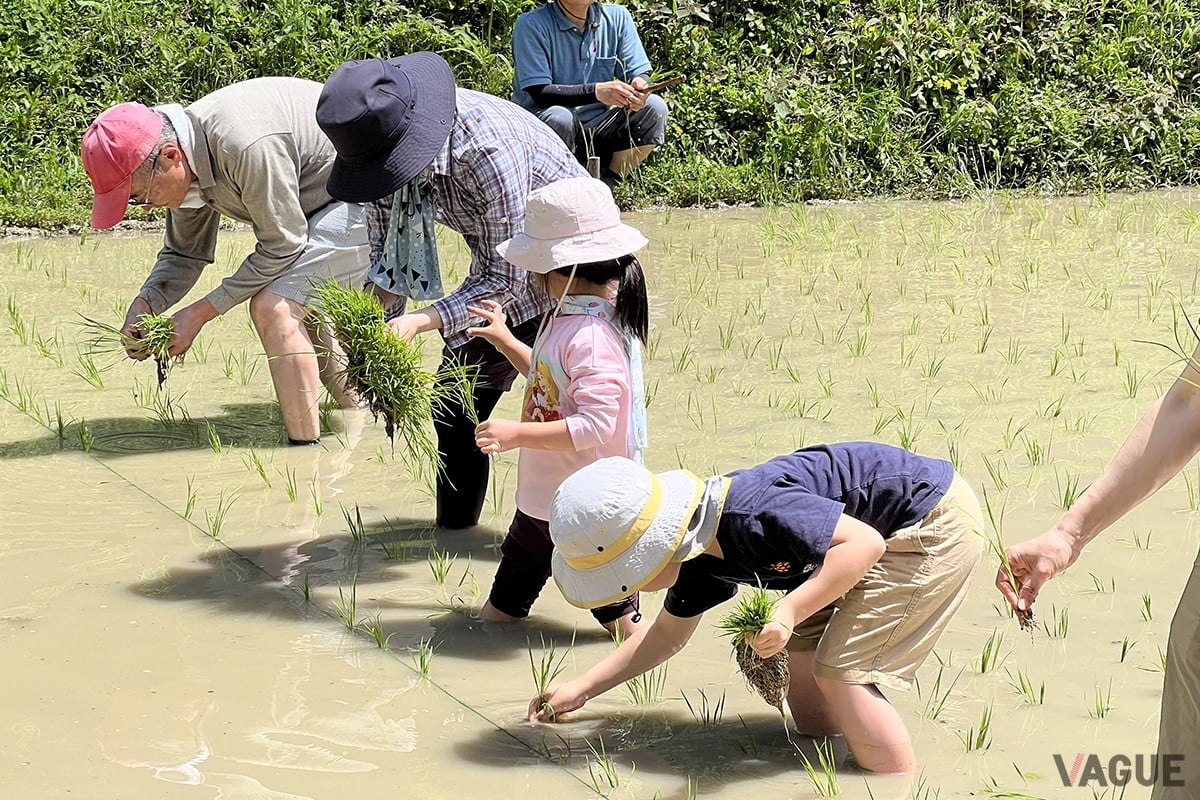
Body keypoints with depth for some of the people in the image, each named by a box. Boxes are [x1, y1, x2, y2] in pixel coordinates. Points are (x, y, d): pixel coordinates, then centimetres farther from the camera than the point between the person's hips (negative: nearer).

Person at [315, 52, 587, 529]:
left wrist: (421, 322, -39)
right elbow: (388, 245, -4)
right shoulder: (384, 140, -17)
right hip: (500, 264, 8)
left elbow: (504, 279, -30)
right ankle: (454, 528, 24)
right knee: (455, 403, 11)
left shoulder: (489, 150, -38)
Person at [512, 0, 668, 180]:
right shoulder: (532, 25, -12)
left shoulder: (617, 17, 3)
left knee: (654, 107, -16)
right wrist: (596, 91, -33)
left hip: (596, 129, 5)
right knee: (558, 117, -37)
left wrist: (639, 86, -24)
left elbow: (639, 73, 3)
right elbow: (539, 93, -19)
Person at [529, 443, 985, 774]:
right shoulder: (700, 557, 0)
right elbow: (668, 632, 18)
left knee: (840, 672, -13)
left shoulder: (753, 514, -32)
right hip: (891, 534, 10)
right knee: (805, 653, 13)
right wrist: (581, 690, 16)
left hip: (937, 527, -10)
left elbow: (864, 542, -33)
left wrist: (789, 611, -39)